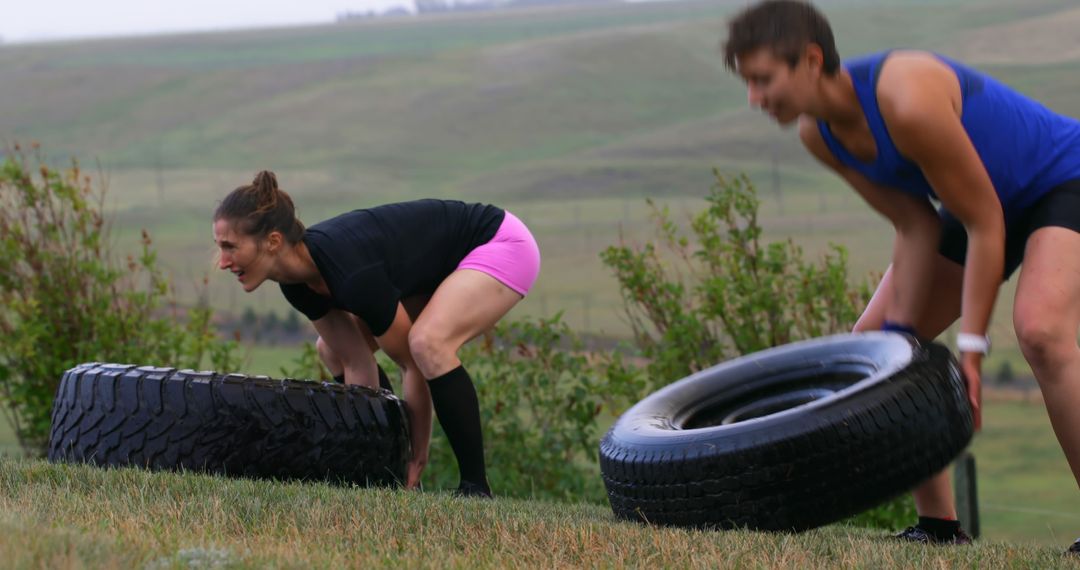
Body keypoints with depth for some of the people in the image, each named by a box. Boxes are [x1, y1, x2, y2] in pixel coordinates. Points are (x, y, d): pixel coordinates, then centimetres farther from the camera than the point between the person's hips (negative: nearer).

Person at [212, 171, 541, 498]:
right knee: (332, 350, 7)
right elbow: (356, 363, -5)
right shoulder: (296, 277, -12)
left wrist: (417, 457, -15)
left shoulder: (351, 273, -36)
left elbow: (415, 365, -25)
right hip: (442, 265, 9)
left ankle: (475, 487, -24)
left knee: (428, 343, -34)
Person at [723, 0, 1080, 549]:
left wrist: (970, 349, -27)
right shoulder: (817, 132, -11)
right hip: (988, 198, 9)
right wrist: (899, 335, -12)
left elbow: (984, 224, -29)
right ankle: (939, 527, 8)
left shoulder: (908, 102, -37)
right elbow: (915, 227, -6)